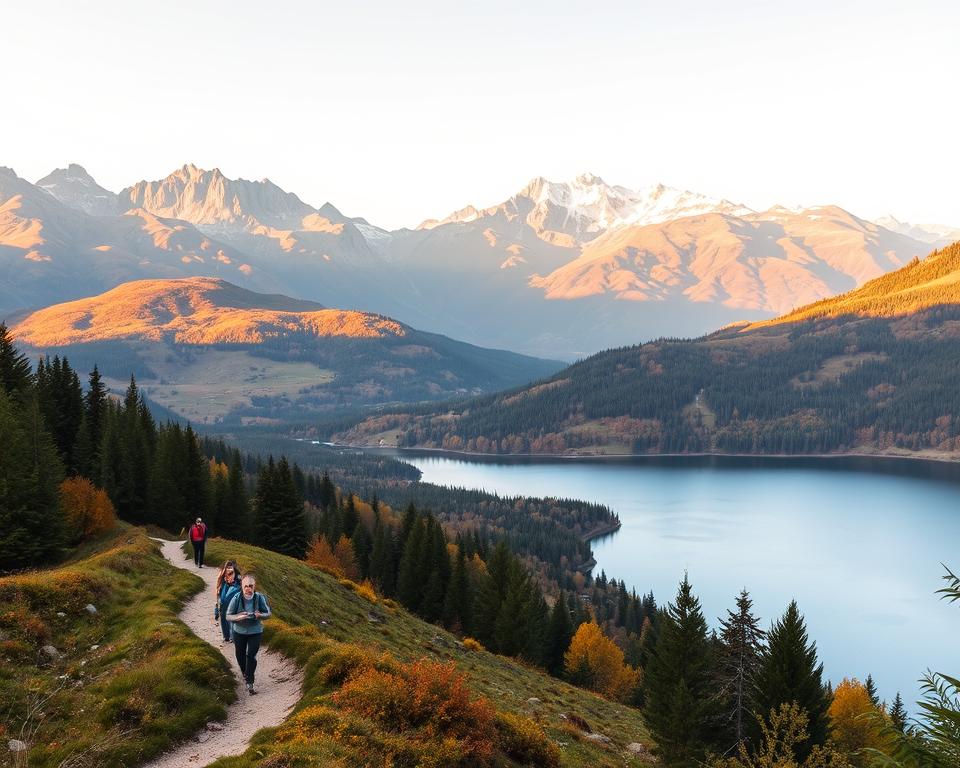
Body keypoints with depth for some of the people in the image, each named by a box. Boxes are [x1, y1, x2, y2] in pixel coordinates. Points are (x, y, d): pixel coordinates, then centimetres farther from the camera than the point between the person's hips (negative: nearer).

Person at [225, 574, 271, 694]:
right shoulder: (236, 598, -18)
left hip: (255, 632, -2)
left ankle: (249, 683, 1)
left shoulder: (259, 598, -16)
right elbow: (228, 616, -12)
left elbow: (268, 613, -6)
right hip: (239, 632, 2)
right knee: (240, 655, 18)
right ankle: (245, 673, 48)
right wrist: (238, 617, -32)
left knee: (251, 655, -9)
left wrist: (260, 615, -28)